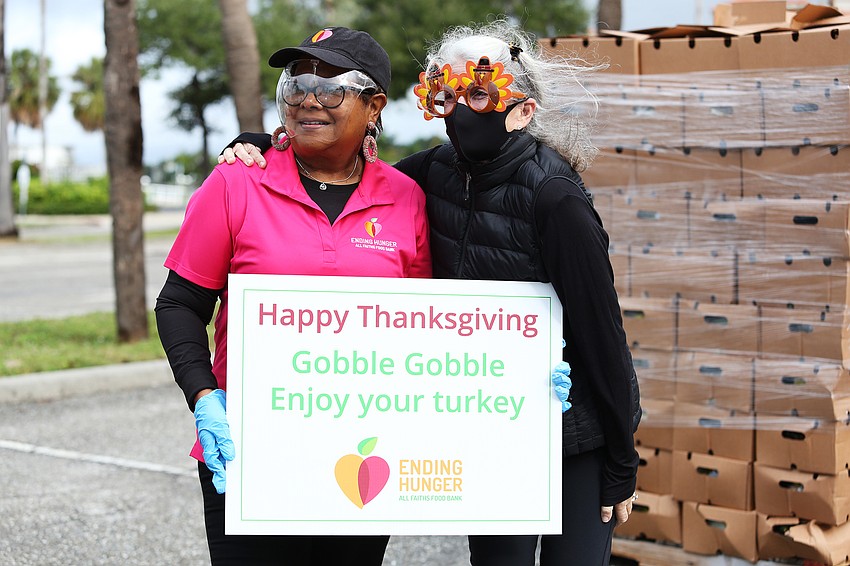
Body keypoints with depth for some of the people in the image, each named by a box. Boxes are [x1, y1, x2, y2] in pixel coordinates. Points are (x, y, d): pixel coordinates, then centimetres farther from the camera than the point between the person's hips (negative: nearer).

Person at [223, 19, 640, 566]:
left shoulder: (555, 197, -21)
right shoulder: (438, 172, -2)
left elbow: (600, 327, -17)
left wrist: (621, 464, -13)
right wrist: (257, 148, -3)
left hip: (577, 430, -5)